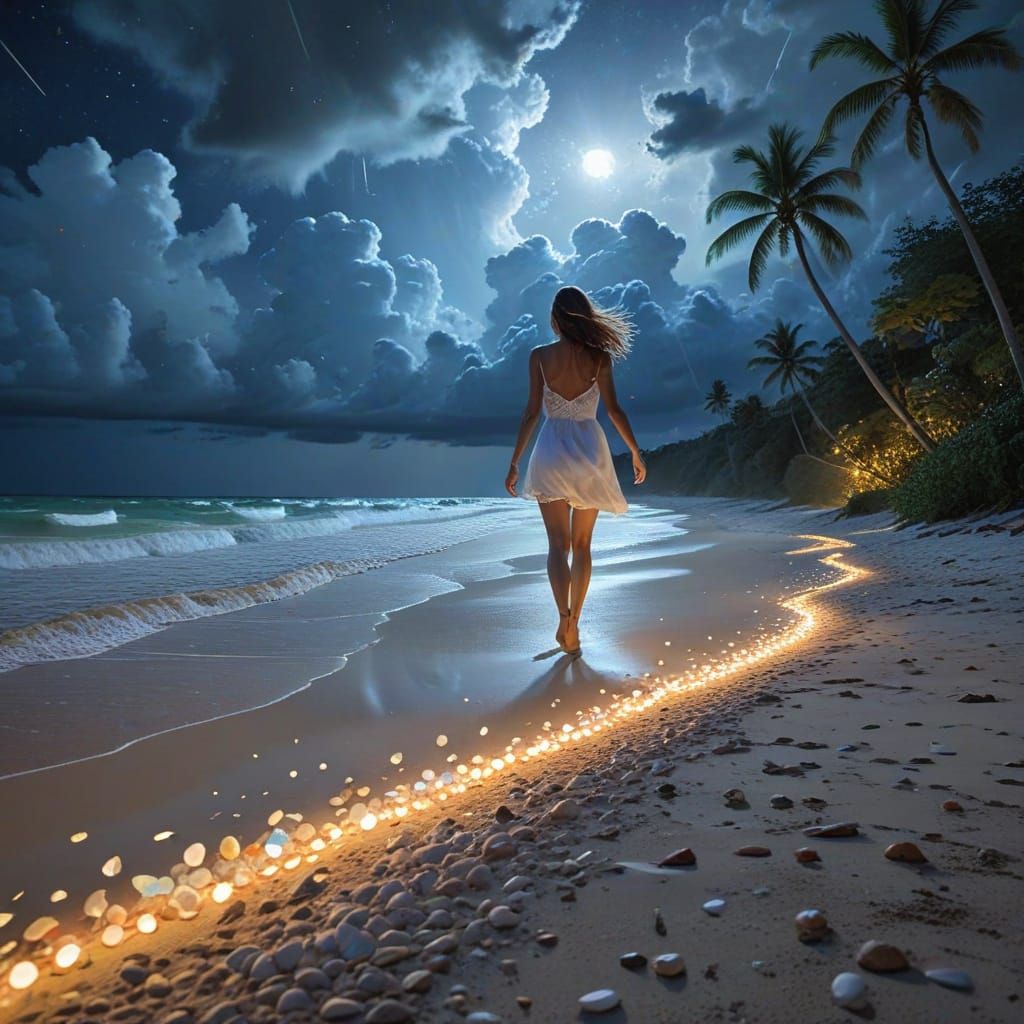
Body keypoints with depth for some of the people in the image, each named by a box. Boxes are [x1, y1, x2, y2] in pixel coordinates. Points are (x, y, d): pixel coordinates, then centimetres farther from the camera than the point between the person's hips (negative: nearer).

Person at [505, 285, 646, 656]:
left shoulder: (540, 356, -4)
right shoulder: (599, 357, -2)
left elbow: (531, 412, -5)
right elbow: (613, 409, -4)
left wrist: (515, 462, -1)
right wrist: (636, 452, 7)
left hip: (552, 450, -1)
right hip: (590, 450, 1)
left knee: (557, 543, 1)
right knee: (582, 544, 13)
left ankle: (565, 616, -20)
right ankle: (574, 620, 18)